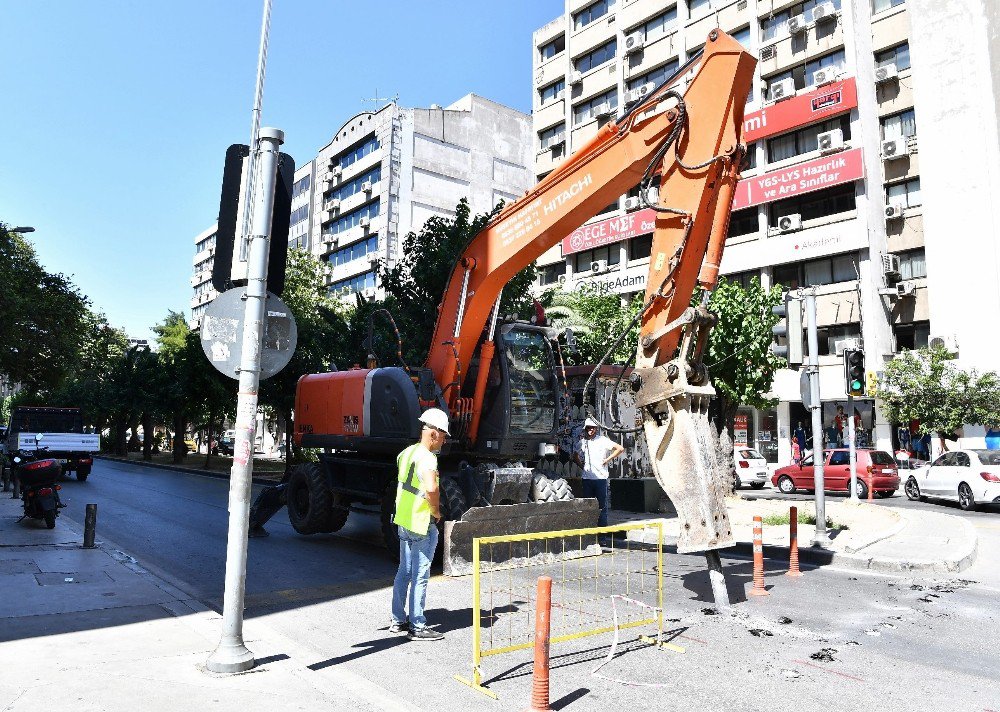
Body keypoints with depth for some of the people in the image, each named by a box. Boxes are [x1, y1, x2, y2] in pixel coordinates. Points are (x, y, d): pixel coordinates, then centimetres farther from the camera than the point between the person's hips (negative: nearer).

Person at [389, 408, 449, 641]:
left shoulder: (407, 453, 9)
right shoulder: (427, 458, -20)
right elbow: (431, 489, -37)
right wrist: (436, 511, -20)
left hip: (403, 521, 9)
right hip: (422, 525, -9)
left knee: (404, 571, 18)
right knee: (420, 576, 0)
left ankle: (398, 620, 28)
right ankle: (418, 627, 9)